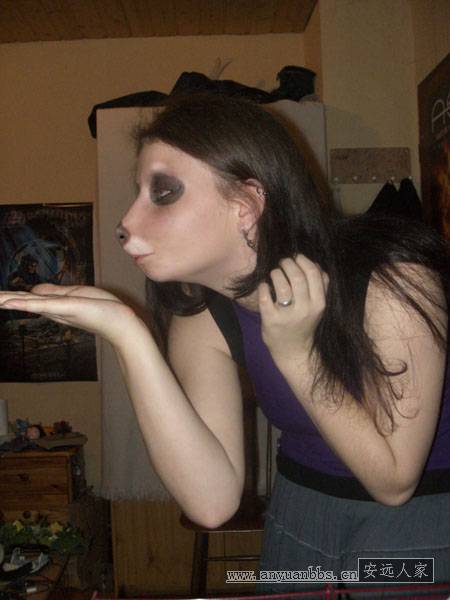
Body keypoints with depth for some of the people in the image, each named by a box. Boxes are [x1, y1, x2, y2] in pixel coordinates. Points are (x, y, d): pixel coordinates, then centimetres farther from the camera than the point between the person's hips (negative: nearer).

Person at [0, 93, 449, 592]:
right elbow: (212, 502, -25)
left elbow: (394, 481, -22)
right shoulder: (202, 314, -15)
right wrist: (126, 333, -33)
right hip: (302, 507, 3)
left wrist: (295, 352, -33)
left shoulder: (393, 280, -29)